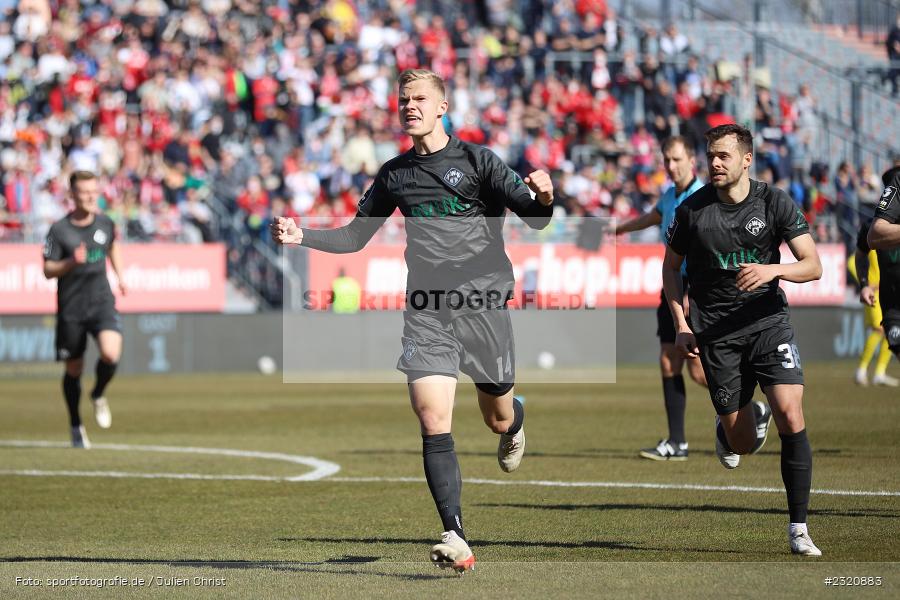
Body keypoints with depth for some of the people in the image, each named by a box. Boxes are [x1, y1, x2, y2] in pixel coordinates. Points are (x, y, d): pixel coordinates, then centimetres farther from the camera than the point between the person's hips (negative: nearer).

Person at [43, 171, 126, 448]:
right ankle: (76, 426, 29)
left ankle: (98, 395, 10)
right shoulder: (59, 230, -8)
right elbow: (48, 270, -6)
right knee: (73, 370, 8)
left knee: (111, 354, -23)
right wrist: (71, 262, -23)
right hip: (71, 308, -1)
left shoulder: (105, 223, 3)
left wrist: (120, 275, 19)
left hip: (102, 303, 1)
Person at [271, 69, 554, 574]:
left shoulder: (477, 160, -2)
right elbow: (356, 236, 20)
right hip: (426, 313, 2)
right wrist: (302, 236, 5)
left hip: (482, 304, -2)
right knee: (432, 420, -15)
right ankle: (456, 538, -17)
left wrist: (543, 197, -30)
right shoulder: (395, 174, 11)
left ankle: (515, 424, 52)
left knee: (498, 417, 12)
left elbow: (535, 218, -7)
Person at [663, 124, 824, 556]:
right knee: (742, 445, 0)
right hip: (716, 333, 1)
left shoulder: (774, 203, -4)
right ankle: (739, 422, 41)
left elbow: (813, 266, -5)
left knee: (790, 415, -19)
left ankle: (799, 529, -8)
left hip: (768, 322, 0)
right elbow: (671, 266, 11)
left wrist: (772, 269, -25)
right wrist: (681, 325, 1)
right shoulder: (692, 209, -3)